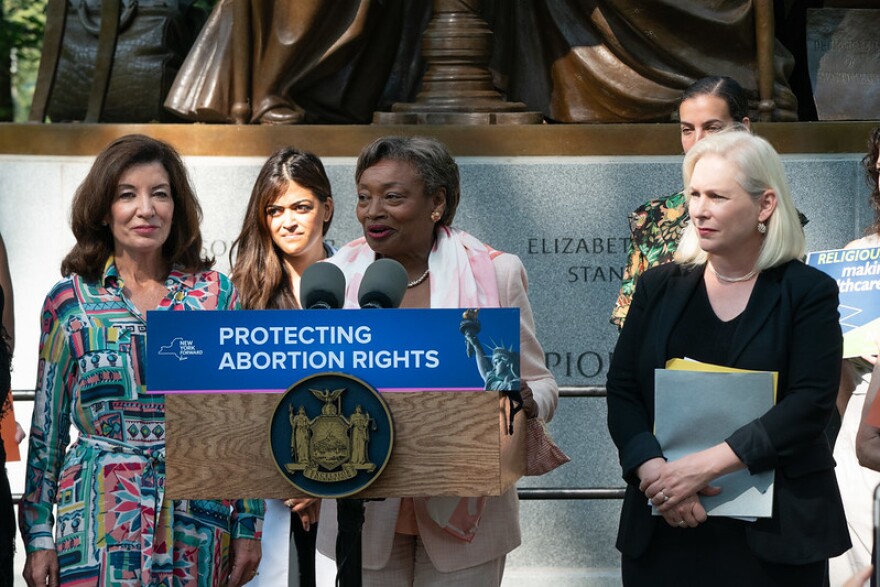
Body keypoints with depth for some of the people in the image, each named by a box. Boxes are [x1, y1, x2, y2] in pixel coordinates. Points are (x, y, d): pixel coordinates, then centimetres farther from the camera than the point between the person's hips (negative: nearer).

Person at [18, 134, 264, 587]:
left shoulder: (215, 294, 4)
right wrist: (39, 537, 2)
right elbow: (47, 428, 5)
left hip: (196, 528, 1)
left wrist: (249, 526, 3)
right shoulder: (70, 300, 2)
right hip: (100, 523, -1)